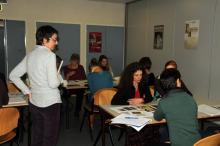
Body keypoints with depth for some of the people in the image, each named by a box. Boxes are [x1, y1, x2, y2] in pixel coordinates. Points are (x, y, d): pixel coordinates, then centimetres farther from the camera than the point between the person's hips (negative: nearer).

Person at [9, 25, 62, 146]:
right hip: (50, 102, -7)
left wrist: (27, 91, 11)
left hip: (34, 102, 7)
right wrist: (58, 79, 1)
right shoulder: (49, 55, -14)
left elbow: (13, 75, 12)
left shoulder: (30, 55, 8)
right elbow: (53, 83, -20)